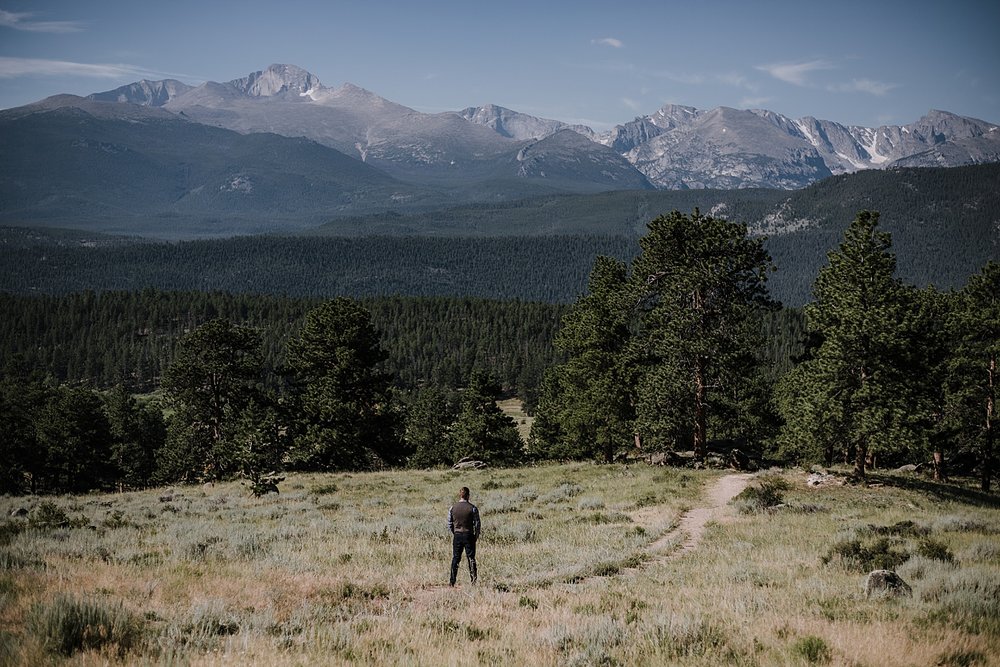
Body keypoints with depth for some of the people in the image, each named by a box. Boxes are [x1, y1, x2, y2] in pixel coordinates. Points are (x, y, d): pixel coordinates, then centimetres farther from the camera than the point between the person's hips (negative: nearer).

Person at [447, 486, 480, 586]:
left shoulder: (452, 508, -1)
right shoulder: (473, 508, -9)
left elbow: (449, 524, 4)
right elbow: (477, 524, -6)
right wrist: (476, 535, 7)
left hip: (457, 535, 2)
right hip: (469, 535, -2)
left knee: (455, 558, 10)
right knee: (471, 559, 5)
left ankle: (452, 581, 9)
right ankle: (473, 580, 1)